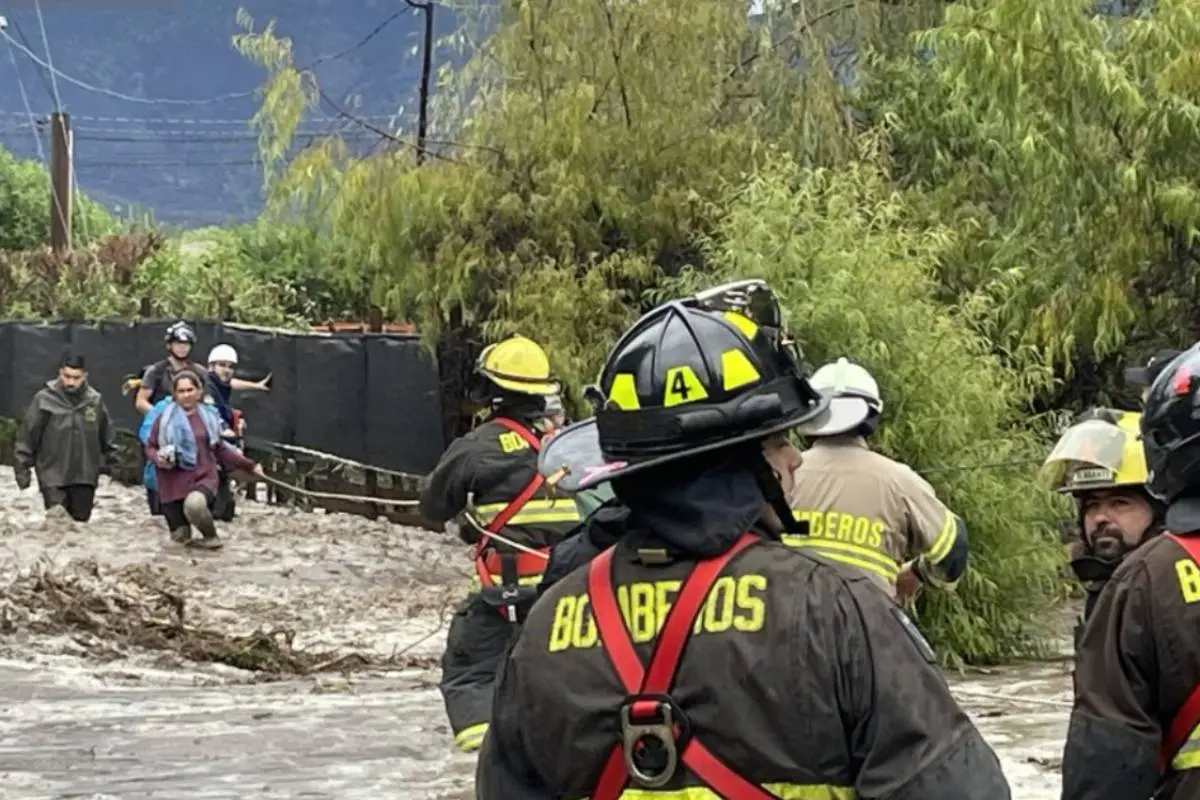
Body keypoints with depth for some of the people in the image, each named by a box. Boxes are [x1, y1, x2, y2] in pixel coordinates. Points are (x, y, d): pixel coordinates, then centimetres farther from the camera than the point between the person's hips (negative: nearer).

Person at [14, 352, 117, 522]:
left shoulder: (95, 400, 2)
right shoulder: (44, 400, -7)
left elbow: (106, 436, 16)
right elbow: (27, 436, -2)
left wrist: (109, 461, 18)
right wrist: (22, 469, -3)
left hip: (85, 476, 3)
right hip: (53, 477, -3)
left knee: (81, 522, 9)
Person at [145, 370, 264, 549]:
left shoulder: (209, 416, 4)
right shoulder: (166, 417, -1)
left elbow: (219, 450, 16)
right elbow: (150, 447, 7)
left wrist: (249, 466, 16)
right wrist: (158, 458, -16)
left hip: (204, 477, -1)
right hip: (174, 481, 1)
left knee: (194, 504, -37)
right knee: (180, 537, -1)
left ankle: (211, 537, -7)